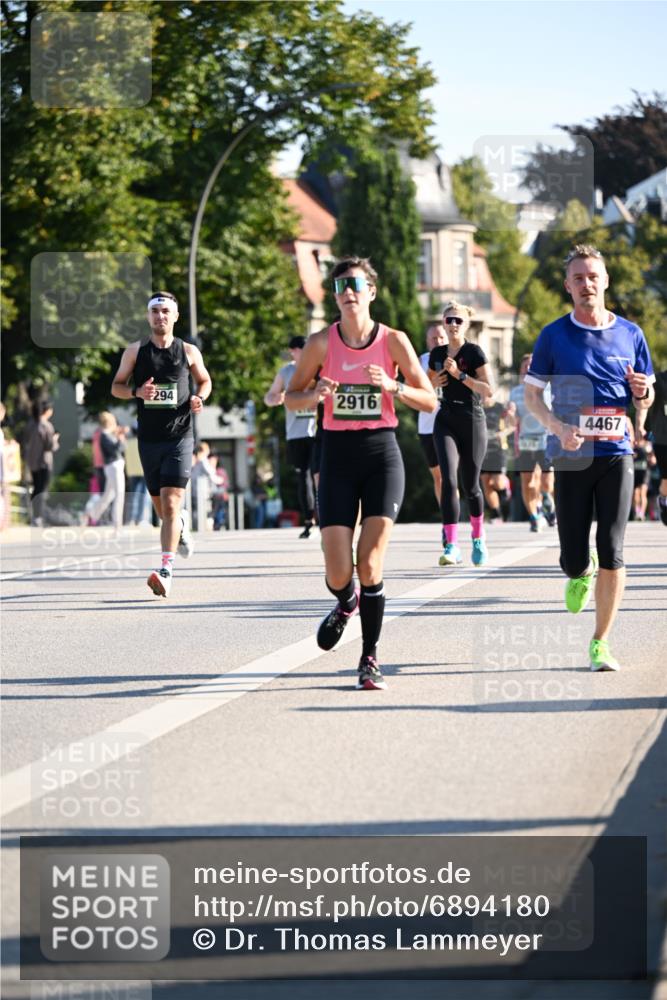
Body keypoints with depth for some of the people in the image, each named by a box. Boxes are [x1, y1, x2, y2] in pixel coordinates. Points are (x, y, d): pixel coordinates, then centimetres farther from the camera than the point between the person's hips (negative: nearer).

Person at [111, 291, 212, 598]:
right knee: (161, 508, 13)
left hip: (179, 437, -3)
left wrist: (199, 398, -5)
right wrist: (137, 392, -12)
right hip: (148, 438, 3)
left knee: (171, 503, -17)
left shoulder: (189, 352, 3)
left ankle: (166, 571, -24)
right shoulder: (135, 351, 4)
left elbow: (204, 380, 18)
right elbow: (116, 386, 9)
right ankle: (180, 527, 49)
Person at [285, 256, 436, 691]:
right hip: (338, 453, 1)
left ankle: (370, 659, 3)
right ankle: (347, 603, 34)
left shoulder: (393, 340, -1)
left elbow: (430, 400, 1)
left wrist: (392, 386, -17)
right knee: (338, 572, -4)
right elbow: (291, 398, 9)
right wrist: (315, 394, -14)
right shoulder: (322, 342, 0)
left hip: (381, 451, -1)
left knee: (370, 564, -11)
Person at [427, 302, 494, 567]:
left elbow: (488, 390, -13)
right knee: (449, 479, -16)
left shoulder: (474, 352, -5)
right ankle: (451, 546, -20)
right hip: (446, 421, 2)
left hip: (472, 422, -2)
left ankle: (478, 537, 33)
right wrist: (434, 382, 0)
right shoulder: (437, 354, 8)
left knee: (470, 485, 7)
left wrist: (459, 374, -19)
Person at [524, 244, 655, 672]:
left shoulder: (630, 334, 7)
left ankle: (601, 643, 3)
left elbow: (645, 401, 15)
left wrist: (643, 392, -9)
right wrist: (557, 427, -12)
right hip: (571, 456, 0)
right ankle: (581, 573, 38)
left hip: (617, 453, 1)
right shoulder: (554, 336, 2)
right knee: (574, 560, 0)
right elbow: (532, 393, 6)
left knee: (612, 553, -8)